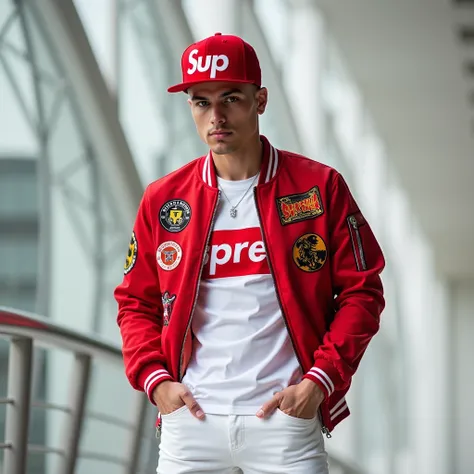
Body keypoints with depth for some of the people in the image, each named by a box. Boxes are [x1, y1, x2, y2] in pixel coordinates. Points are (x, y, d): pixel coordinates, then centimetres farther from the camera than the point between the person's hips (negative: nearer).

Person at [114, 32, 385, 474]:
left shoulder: (319, 187, 2)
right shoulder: (163, 200, 9)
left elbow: (361, 292, 3)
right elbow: (136, 303, 16)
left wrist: (319, 380, -8)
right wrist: (154, 378, 0)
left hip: (285, 417, -2)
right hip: (190, 417, 2)